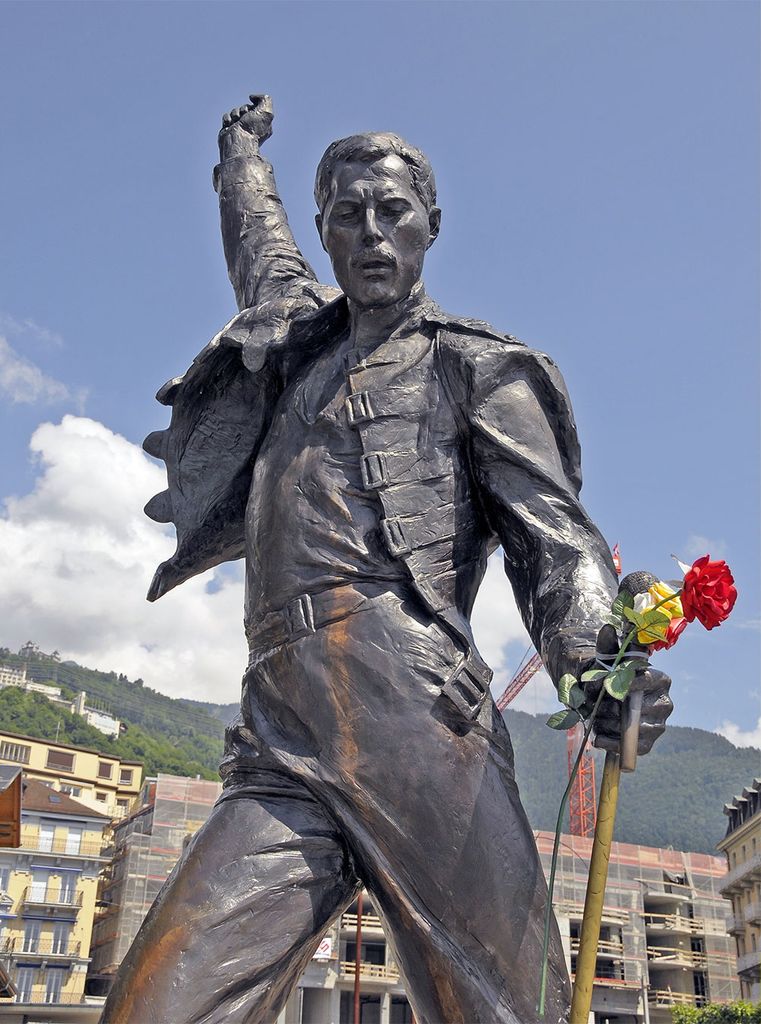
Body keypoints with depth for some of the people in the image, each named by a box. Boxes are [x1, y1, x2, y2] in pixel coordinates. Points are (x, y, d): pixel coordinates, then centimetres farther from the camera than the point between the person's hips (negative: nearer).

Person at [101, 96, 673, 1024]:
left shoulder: (475, 366, 12)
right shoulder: (301, 338, 27)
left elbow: (551, 533, 1)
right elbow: (259, 243, 50)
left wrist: (598, 660, -19)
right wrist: (242, 149, 67)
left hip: (412, 723, -4)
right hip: (279, 760, 5)